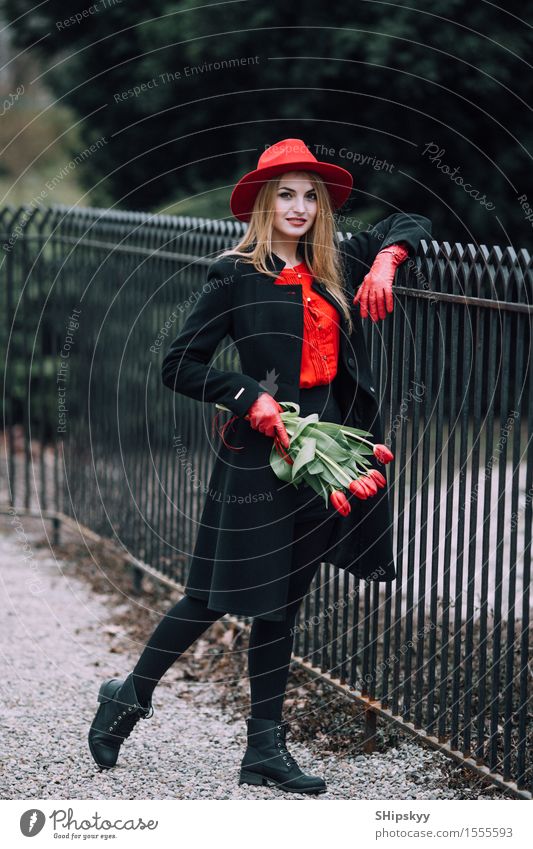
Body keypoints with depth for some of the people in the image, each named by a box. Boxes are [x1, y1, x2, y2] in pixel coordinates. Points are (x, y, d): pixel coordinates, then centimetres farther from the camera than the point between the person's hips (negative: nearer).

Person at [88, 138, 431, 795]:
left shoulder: (336, 266, 10)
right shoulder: (237, 276, -5)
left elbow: (411, 224, 24)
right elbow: (178, 365, -6)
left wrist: (387, 258, 3)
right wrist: (250, 397, -14)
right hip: (259, 451, -5)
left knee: (282, 600, 10)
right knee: (215, 595, -3)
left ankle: (265, 750, 15)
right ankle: (129, 698, 18)